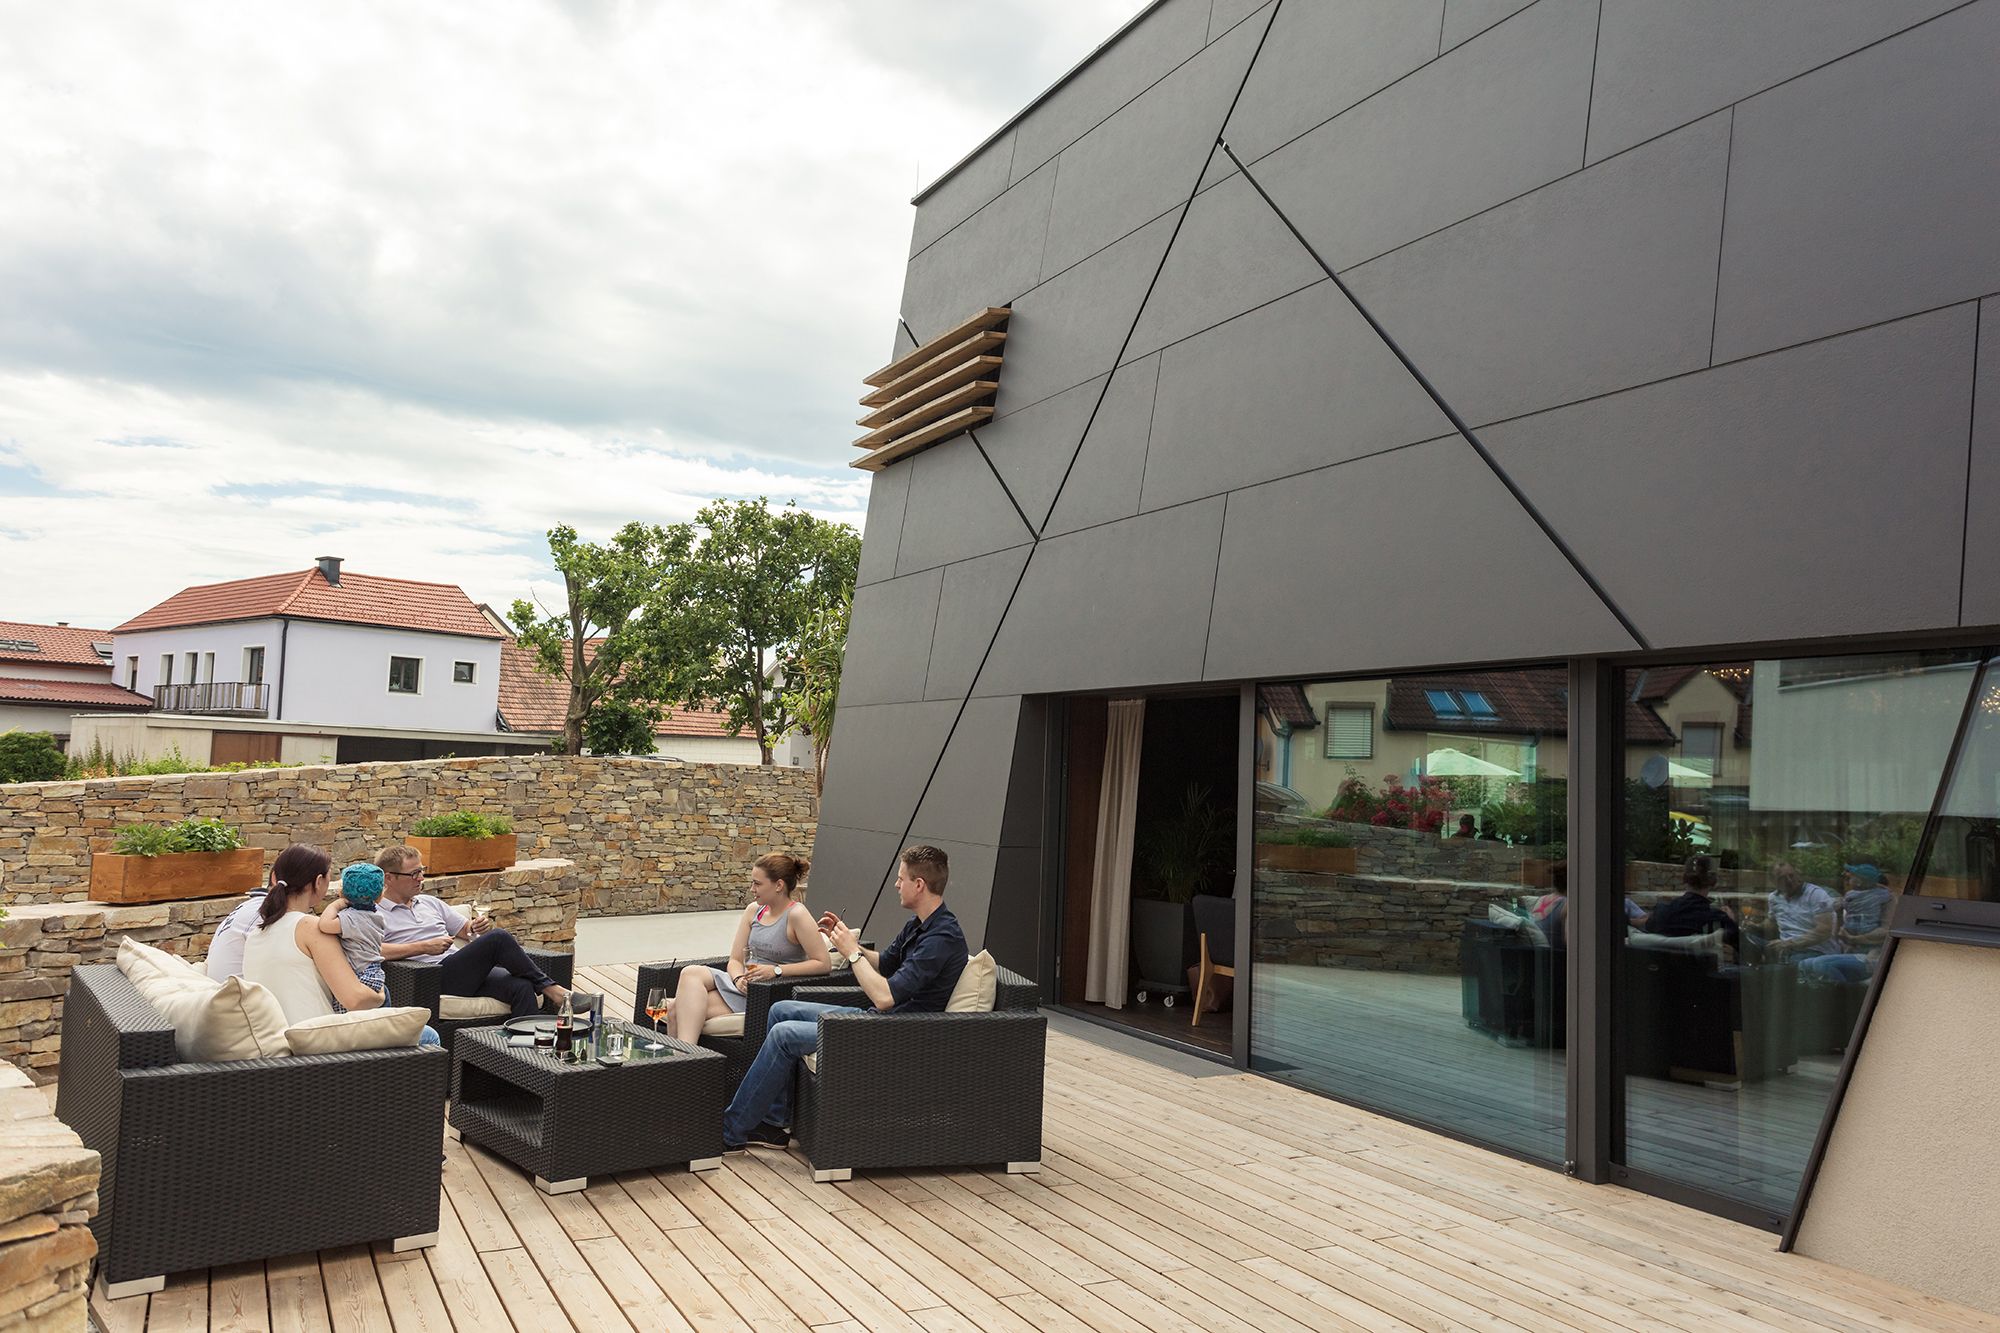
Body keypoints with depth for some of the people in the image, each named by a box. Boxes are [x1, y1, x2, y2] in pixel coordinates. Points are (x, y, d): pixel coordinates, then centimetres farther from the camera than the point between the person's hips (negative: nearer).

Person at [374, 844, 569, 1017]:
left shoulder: (429, 902, 26)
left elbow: (467, 930, 29)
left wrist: (481, 927, 4)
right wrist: (424, 947, -17)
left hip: (467, 972, 6)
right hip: (437, 976, -6)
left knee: (521, 987, -25)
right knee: (499, 939, -28)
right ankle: (548, 987, -16)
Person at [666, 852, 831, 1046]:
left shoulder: (796, 914, -8)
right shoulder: (754, 910, 13)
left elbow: (824, 964, -14)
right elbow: (735, 960, 13)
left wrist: (776, 970, -18)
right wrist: (739, 978, -11)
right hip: (745, 985, 7)